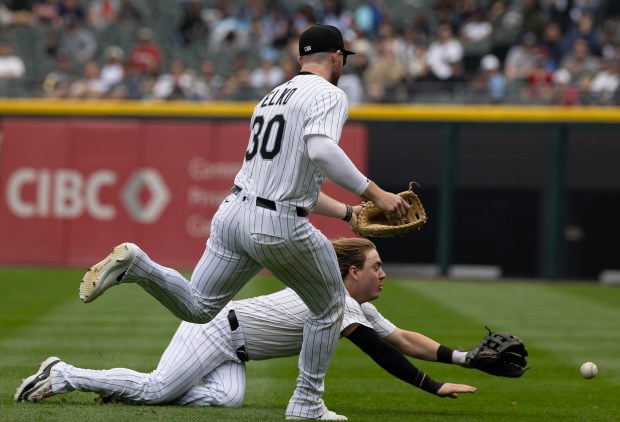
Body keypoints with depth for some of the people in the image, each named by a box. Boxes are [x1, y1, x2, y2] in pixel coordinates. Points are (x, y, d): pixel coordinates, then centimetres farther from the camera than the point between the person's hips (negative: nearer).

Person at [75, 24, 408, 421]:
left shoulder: (272, 97, 22)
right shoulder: (329, 95, -5)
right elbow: (321, 149, -26)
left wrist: (348, 212, 26)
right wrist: (373, 192, -24)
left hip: (234, 213, 7)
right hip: (280, 226, -7)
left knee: (196, 307, 15)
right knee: (330, 306, 15)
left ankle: (135, 265, -9)